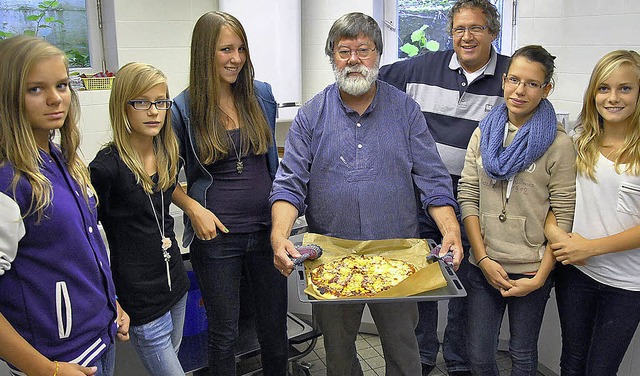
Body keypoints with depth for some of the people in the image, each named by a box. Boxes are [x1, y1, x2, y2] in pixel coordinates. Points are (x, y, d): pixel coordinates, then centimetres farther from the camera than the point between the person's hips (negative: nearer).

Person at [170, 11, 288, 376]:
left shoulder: (261, 95, 2)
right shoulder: (184, 109, -6)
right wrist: (193, 208, -13)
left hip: (267, 229, 3)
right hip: (216, 235, -2)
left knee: (275, 325, 15)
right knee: (224, 333, 12)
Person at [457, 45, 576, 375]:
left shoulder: (558, 143, -7)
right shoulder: (484, 133, 4)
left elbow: (563, 216, -8)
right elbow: (467, 197, 1)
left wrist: (540, 277, -11)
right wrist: (484, 258, -7)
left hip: (531, 271, -3)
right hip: (484, 266, 3)